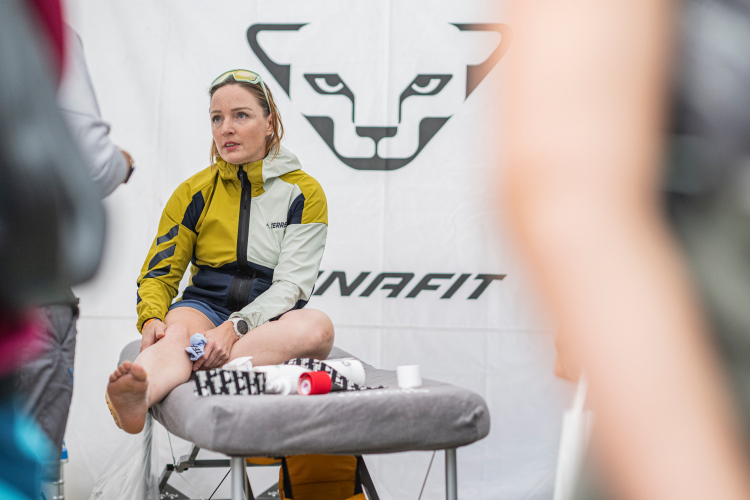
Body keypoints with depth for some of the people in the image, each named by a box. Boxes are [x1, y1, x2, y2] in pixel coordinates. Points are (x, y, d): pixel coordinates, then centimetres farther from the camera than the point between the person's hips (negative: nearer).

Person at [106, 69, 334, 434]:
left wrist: (236, 327, -26)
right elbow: (160, 272, 9)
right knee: (177, 331, -34)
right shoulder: (194, 193, 8)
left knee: (317, 327, -34)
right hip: (205, 306, 1)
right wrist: (152, 318, -15)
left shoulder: (304, 193, 1)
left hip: (271, 319, 0)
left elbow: (290, 284, -8)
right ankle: (137, 396, -69)